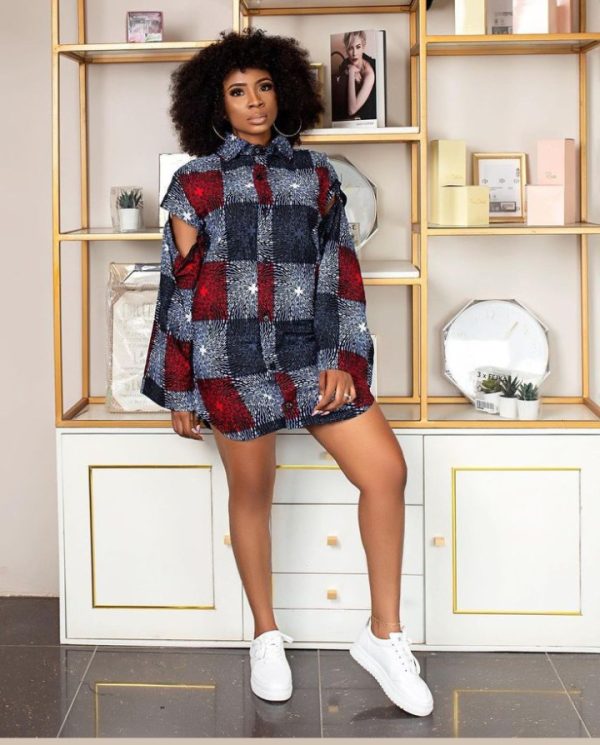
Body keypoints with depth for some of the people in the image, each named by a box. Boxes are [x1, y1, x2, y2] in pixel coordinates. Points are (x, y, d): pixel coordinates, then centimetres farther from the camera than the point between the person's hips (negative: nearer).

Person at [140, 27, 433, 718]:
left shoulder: (315, 172, 12)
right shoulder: (197, 181, 5)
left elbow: (341, 268, 8)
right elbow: (179, 285, 4)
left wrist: (341, 357, -4)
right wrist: (178, 390, 2)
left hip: (311, 351, 2)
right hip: (232, 357, -2)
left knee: (387, 471, -7)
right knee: (251, 493, 7)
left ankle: (384, 634, 7)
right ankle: (266, 637, 25)